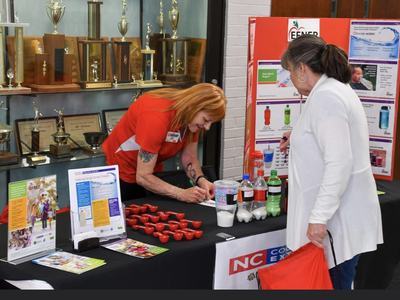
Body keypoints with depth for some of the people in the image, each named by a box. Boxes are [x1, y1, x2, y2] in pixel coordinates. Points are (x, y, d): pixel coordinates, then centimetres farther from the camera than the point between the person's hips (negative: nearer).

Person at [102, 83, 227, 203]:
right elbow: (143, 177, -33)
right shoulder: (157, 116, -35)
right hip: (123, 169, -6)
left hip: (151, 171, 6)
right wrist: (182, 194, -39)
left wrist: (201, 180, -24)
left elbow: (189, 157, -5)